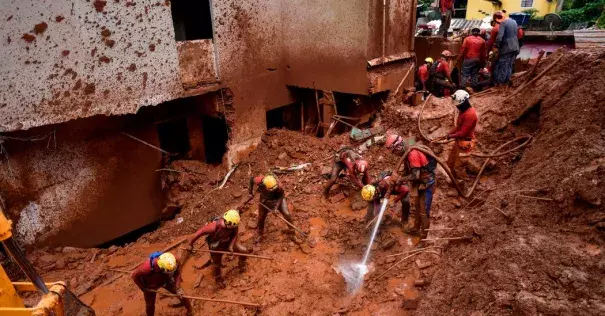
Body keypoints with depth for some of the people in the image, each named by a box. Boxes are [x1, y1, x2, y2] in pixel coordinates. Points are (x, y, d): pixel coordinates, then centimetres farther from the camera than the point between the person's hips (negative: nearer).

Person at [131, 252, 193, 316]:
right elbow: (134, 275, -26)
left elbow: (177, 273, -18)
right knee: (150, 304, 16)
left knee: (181, 294, 4)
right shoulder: (147, 267, -45)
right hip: (151, 285, -2)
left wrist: (177, 288, -25)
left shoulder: (171, 263, -37)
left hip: (166, 280, 2)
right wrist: (144, 288, -19)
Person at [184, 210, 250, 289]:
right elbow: (200, 232, -31)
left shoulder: (234, 224, -31)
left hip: (228, 243, 3)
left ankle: (241, 265, 37)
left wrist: (231, 245, -26)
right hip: (216, 246, -3)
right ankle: (219, 280, 47)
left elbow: (235, 234, -12)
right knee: (216, 265, 14)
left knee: (244, 251, 4)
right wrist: (190, 244, -20)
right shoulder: (214, 227, -43)